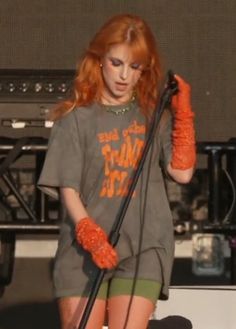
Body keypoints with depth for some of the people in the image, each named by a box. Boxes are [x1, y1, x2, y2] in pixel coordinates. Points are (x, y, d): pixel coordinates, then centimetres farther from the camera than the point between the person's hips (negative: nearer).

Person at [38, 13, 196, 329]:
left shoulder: (154, 114, 7)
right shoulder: (77, 117, 1)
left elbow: (182, 172, -2)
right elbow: (68, 189, -3)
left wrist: (183, 114, -6)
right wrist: (91, 236, -18)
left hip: (144, 248, 1)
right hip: (84, 250, -1)